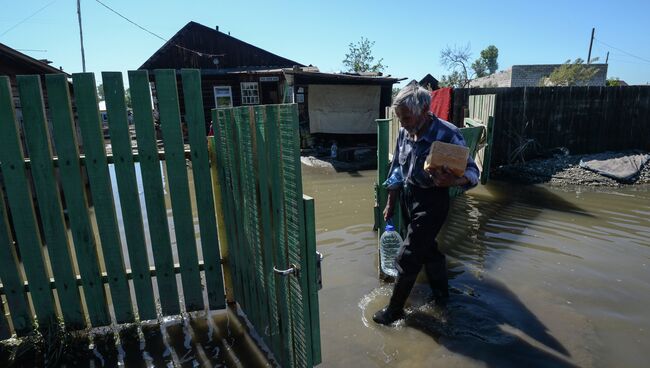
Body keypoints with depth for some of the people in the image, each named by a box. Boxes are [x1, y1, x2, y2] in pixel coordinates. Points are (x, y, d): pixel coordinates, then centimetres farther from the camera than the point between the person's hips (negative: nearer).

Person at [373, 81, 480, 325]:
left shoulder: (448, 135, -23)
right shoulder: (405, 132, -4)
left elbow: (472, 172, -19)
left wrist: (453, 181, -42)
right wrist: (390, 204, 12)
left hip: (432, 202, -6)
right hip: (408, 197, 7)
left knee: (407, 258, -1)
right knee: (427, 248, 22)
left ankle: (395, 310, 19)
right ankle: (441, 293, 45)